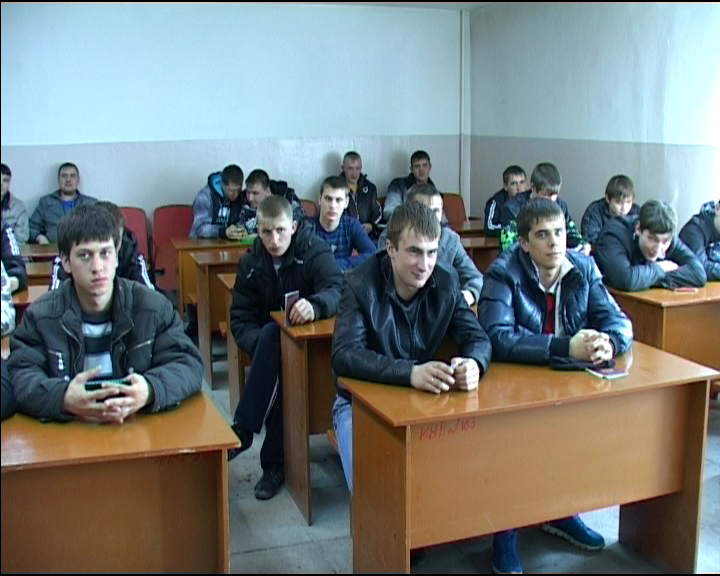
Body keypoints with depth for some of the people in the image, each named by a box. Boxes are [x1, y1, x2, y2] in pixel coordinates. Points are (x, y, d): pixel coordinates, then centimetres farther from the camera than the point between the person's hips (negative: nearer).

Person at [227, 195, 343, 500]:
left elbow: (337, 289, -27)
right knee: (277, 372, -32)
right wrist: (260, 346, -24)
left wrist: (315, 305, -52)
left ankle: (242, 431, -26)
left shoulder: (314, 251, -10)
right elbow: (240, 318, -1)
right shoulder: (251, 263, 1)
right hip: (272, 343, 3)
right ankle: (275, 463, -24)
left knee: (273, 335, -34)